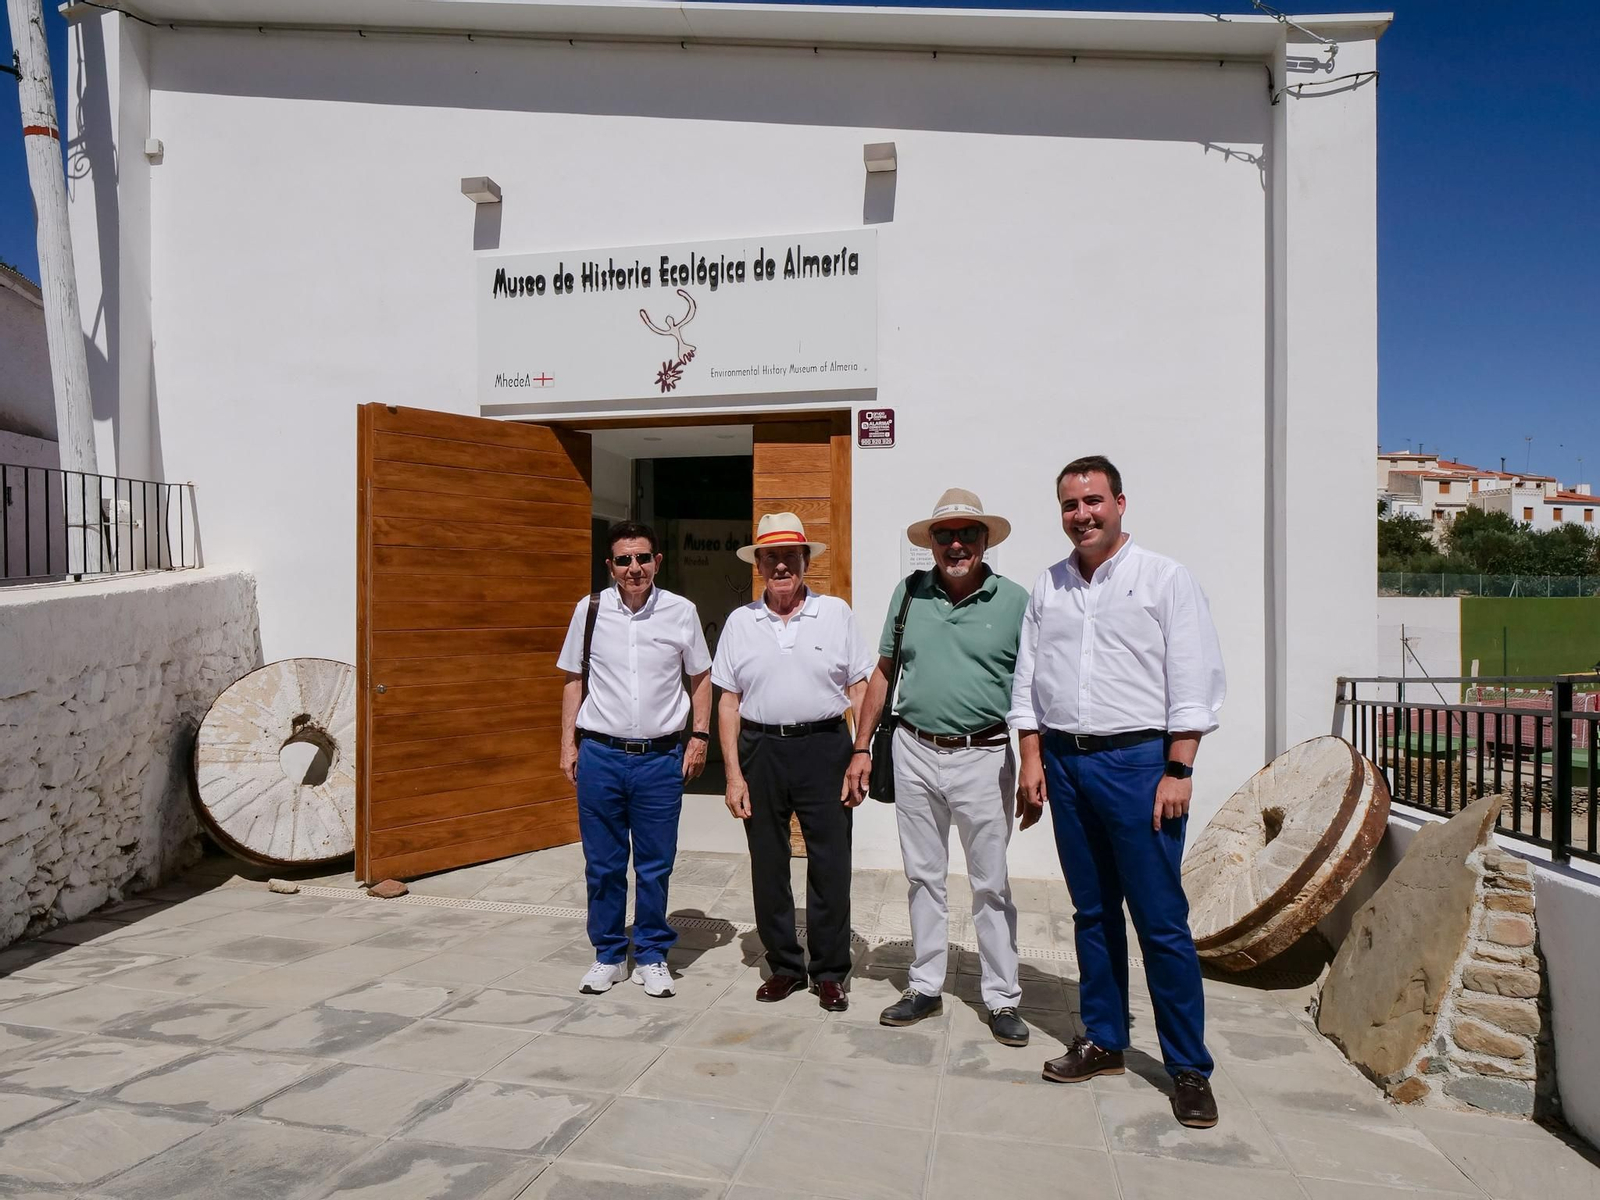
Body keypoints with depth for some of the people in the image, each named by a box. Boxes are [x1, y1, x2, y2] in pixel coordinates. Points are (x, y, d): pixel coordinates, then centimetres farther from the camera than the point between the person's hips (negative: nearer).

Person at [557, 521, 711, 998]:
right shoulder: (590, 610, 0)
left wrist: (700, 735, 2)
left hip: (661, 757, 0)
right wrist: (568, 743, 5)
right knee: (602, 864, 11)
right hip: (600, 755, 1)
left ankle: (652, 957, 26)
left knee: (655, 866, 8)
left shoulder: (681, 612, -1)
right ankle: (608, 955, 28)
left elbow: (700, 677, 9)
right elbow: (574, 680, 8)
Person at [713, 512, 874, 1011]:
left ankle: (829, 972, 19)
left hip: (823, 749, -2)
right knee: (768, 867, 10)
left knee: (830, 866, 2)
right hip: (761, 750, 2)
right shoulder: (740, 622, 7)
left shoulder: (836, 613, 3)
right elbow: (729, 701, 7)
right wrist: (733, 774, 1)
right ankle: (784, 965, 27)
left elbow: (859, 690, 3)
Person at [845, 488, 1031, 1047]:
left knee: (991, 883, 6)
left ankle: (1002, 999, 21)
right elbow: (883, 672, 11)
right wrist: (862, 747, 8)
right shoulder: (909, 593, 5)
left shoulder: (1014, 600, -3)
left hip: (983, 756, -3)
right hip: (914, 753, 3)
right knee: (923, 876, 13)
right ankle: (925, 987, 27)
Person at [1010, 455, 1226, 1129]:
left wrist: (1178, 772, -12)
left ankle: (1189, 1068, 13)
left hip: (1136, 759, -4)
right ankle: (1103, 1042, 26)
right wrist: (1032, 761, 6)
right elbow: (1027, 681, 13)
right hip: (1064, 762, 5)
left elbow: (1194, 685, -5)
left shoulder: (1165, 580, -1)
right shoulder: (1047, 588, 11)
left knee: (1161, 921, -1)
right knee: (1092, 913, 13)